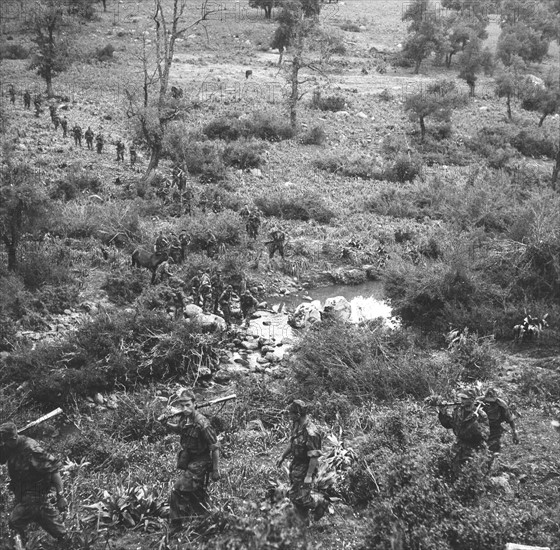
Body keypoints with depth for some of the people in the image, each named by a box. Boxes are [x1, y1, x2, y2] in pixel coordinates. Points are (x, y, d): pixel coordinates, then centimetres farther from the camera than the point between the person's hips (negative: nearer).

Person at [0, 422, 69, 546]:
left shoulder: (30, 449, -26)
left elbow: (54, 469, -25)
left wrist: (60, 496, -25)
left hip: (33, 496, -7)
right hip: (22, 494, 7)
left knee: (14, 524, -2)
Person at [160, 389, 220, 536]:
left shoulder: (202, 423, -25)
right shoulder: (183, 419, -2)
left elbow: (215, 447, -20)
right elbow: (180, 430, 23)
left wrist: (216, 470, -18)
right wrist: (167, 424, 4)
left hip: (198, 464, -8)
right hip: (188, 461, 8)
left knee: (177, 492, -11)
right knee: (197, 494, 18)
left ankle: (176, 527, 3)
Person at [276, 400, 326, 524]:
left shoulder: (310, 433, -31)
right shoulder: (296, 424, -3)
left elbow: (314, 457, -26)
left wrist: (309, 476, -23)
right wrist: (283, 456, 19)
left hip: (306, 467, -9)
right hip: (295, 465, 9)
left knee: (302, 498, -3)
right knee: (293, 496, 17)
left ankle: (320, 503, 25)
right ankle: (304, 523, 35)